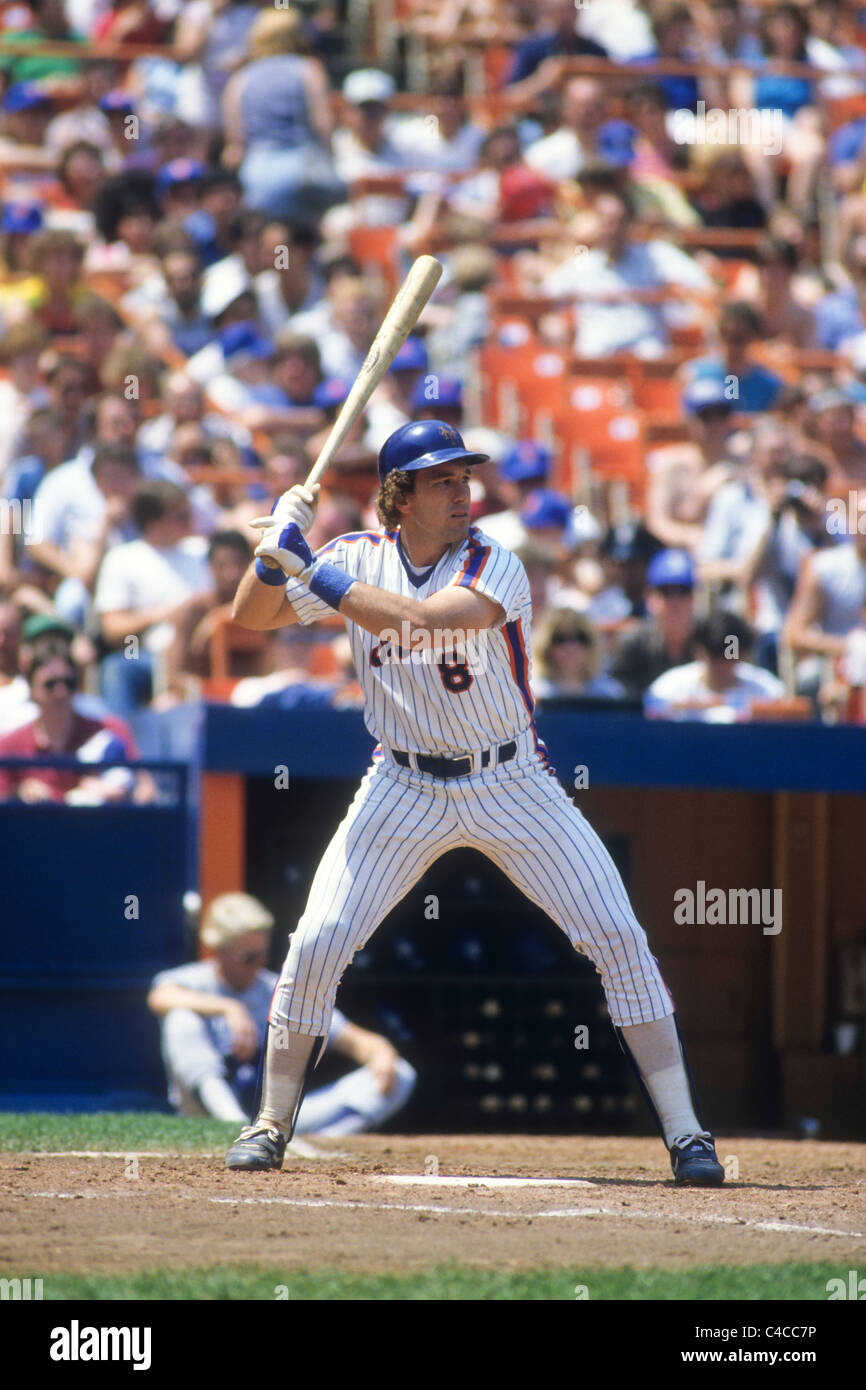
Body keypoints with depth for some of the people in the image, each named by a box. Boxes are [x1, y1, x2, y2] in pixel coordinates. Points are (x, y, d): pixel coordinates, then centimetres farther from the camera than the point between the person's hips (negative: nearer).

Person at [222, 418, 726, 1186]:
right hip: (405, 788, 2)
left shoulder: (495, 567, -17)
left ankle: (684, 1130, -2)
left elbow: (419, 621, -34)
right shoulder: (358, 558, -4)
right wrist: (276, 551, -21)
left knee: (620, 939, -9)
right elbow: (252, 618, -2)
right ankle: (272, 1122, 11)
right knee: (317, 945, -7)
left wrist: (312, 573, -32)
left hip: (511, 784, -2)